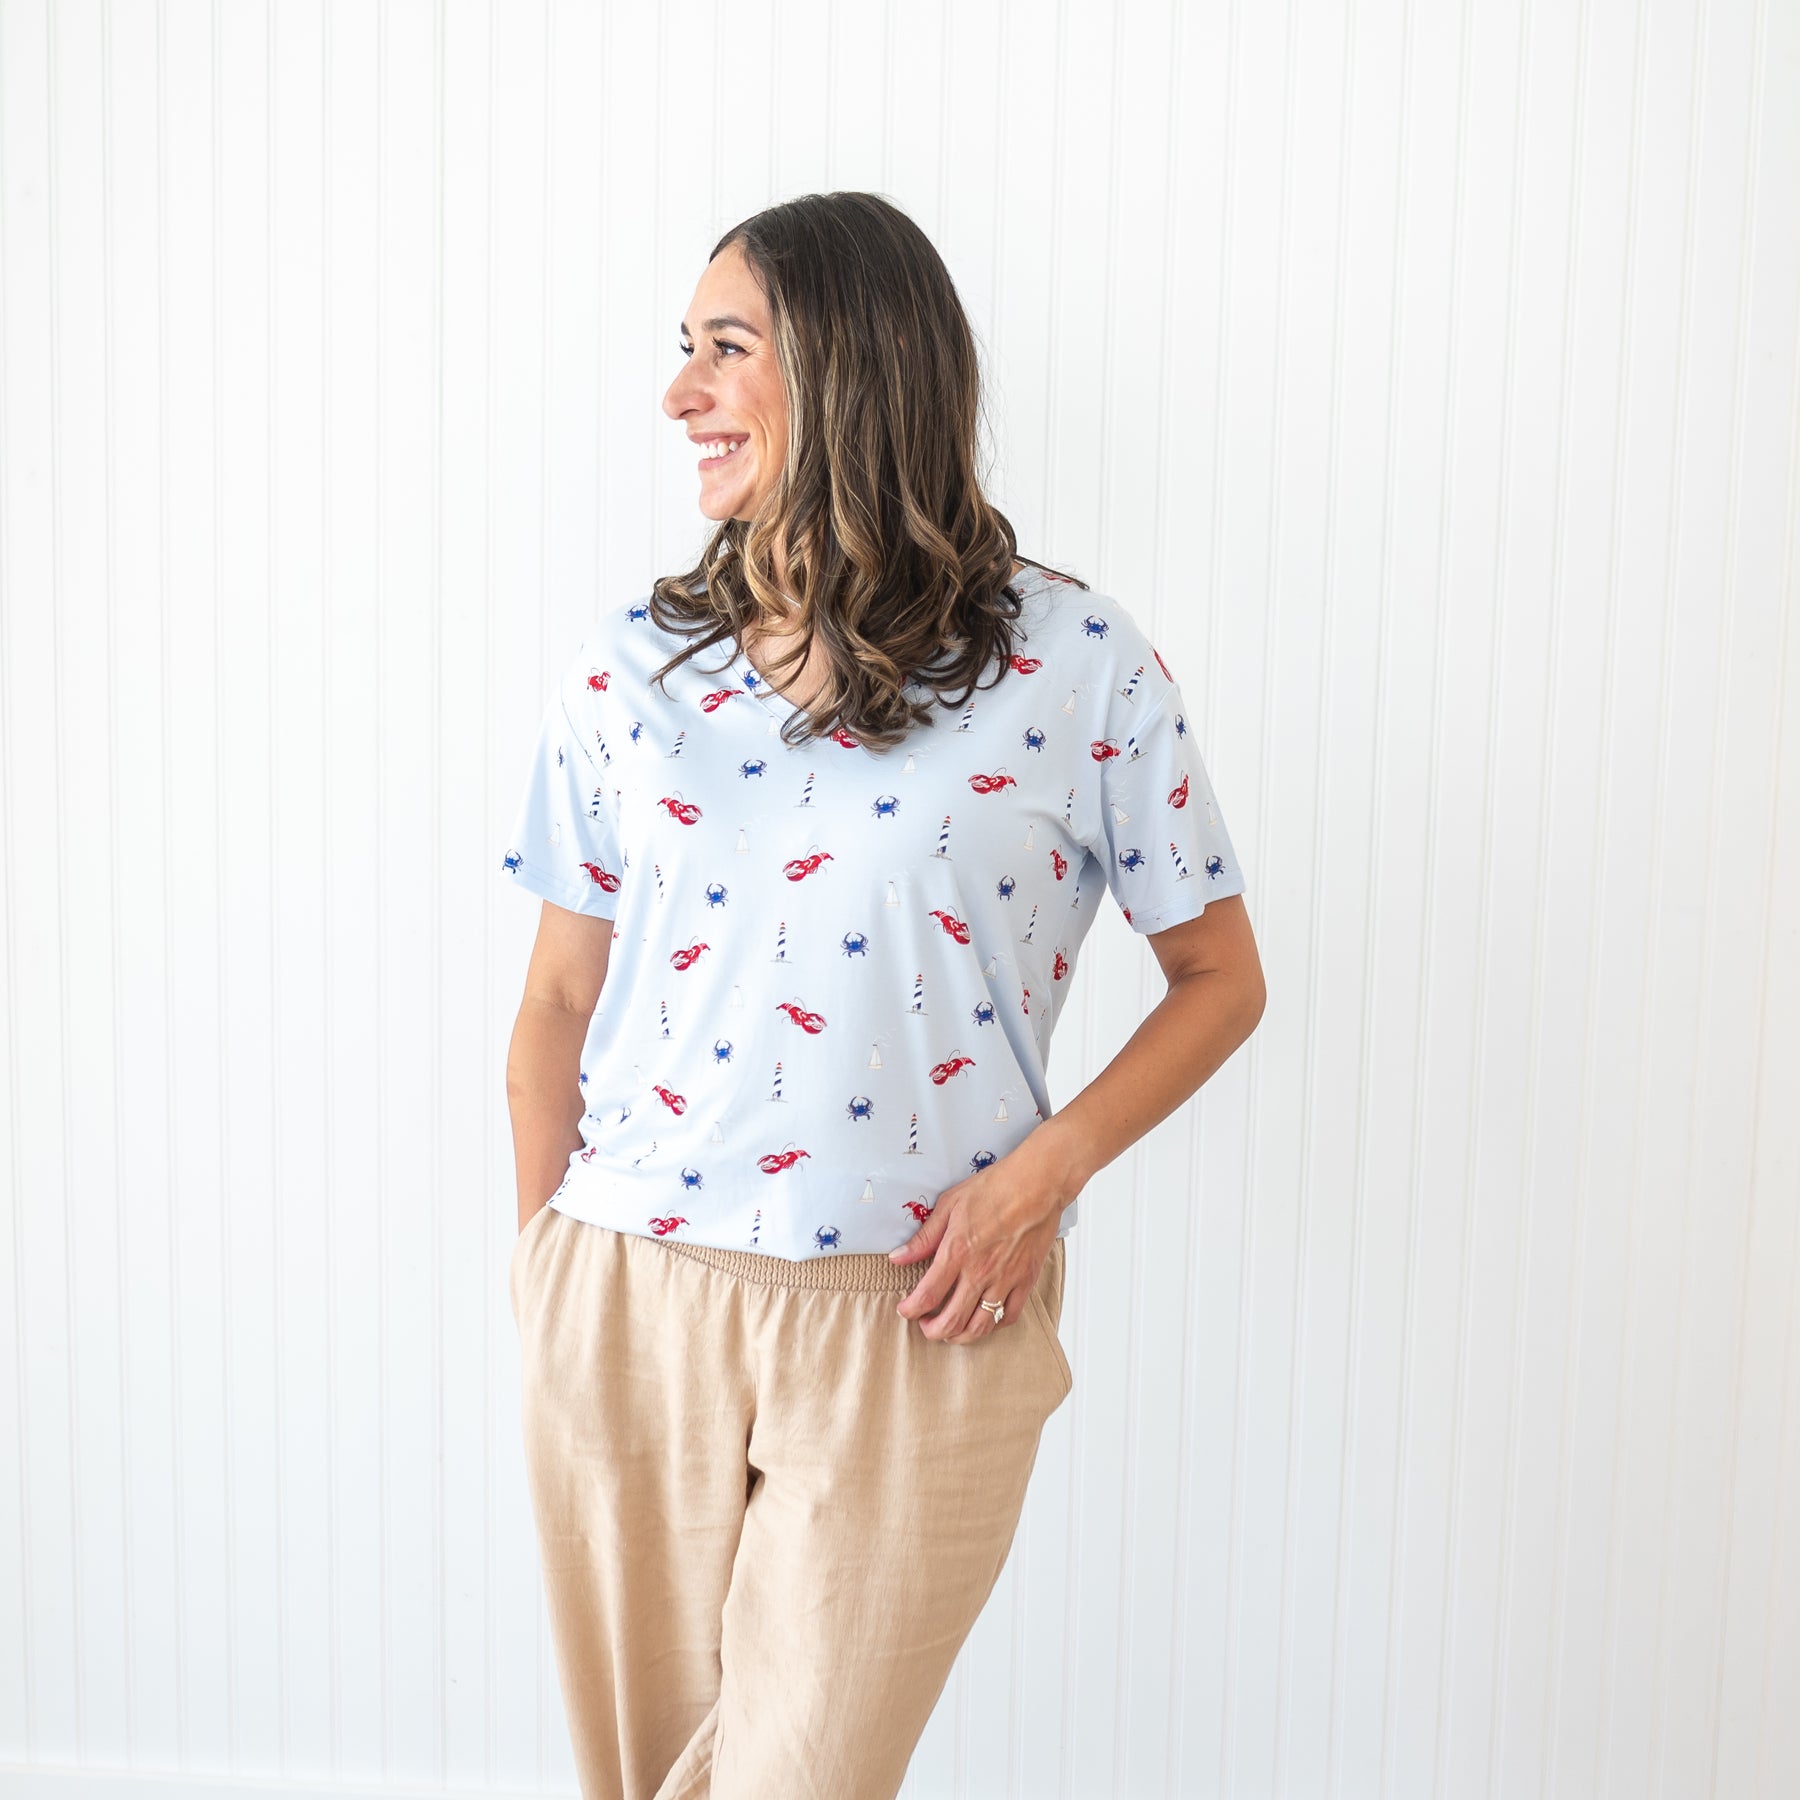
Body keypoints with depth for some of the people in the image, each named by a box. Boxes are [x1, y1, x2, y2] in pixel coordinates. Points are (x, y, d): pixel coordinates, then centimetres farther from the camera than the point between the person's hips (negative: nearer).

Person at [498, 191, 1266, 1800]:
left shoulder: (1079, 666, -4)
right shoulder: (629, 669, 3)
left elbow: (1220, 975, 2)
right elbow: (559, 1003, 8)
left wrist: (1040, 1174, -11)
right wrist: (545, 1265, 5)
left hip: (917, 1320, -2)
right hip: (628, 1306, 3)